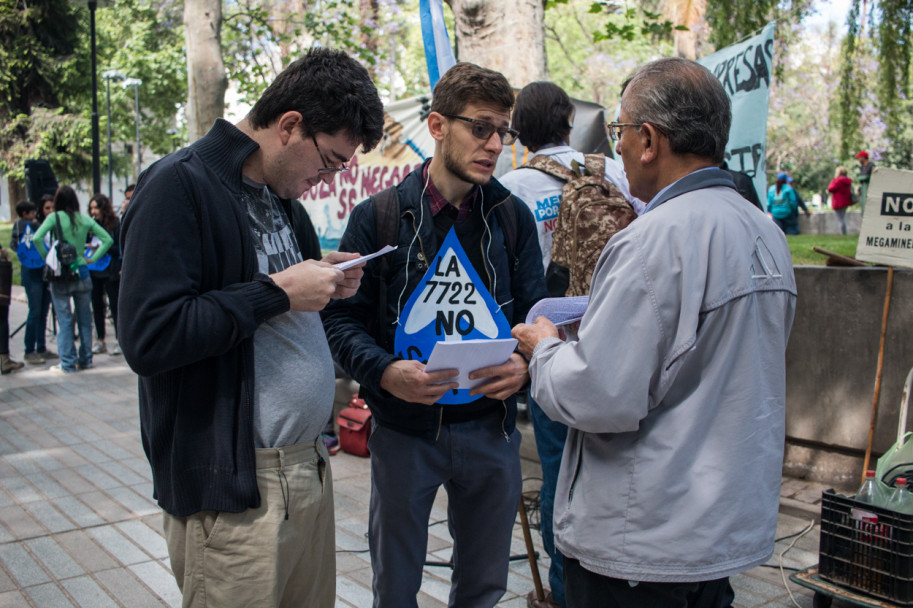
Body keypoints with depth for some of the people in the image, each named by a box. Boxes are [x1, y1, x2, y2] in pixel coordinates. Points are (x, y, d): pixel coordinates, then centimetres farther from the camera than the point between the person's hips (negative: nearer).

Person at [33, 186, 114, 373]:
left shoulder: (54, 217, -6)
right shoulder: (85, 219, 3)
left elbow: (37, 238, -19)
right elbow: (108, 239, 3)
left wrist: (47, 258, -7)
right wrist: (93, 259, 5)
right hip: (82, 273, 3)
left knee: (64, 320, 3)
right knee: (84, 319, 11)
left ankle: (68, 363, 5)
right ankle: (85, 359, 18)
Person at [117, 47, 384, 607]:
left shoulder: (278, 193, 14)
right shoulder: (180, 185, -14)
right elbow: (149, 338, -23)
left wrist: (323, 284, 3)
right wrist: (278, 290, -19)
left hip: (309, 466, 8)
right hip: (233, 486, -8)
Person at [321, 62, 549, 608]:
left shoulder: (513, 218, 4)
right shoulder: (379, 217, -3)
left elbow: (535, 313, 5)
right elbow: (342, 317, -4)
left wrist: (524, 364, -16)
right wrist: (385, 371, -22)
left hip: (491, 425, 2)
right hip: (403, 427, -2)